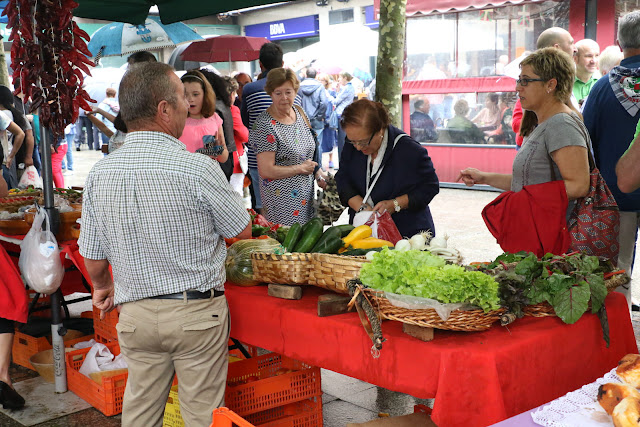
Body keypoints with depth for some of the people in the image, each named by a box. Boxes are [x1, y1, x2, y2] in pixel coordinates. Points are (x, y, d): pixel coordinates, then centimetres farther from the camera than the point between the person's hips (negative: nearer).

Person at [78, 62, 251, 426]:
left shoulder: (99, 174, -3)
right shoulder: (198, 168, -17)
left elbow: (94, 261, 5)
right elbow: (243, 231, -2)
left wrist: (105, 287, 26)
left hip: (135, 315, 4)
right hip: (197, 314, -4)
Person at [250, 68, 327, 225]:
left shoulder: (299, 113, 6)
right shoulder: (265, 125, -17)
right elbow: (266, 171, -21)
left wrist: (318, 173, 6)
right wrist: (301, 168, -13)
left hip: (306, 194, 7)